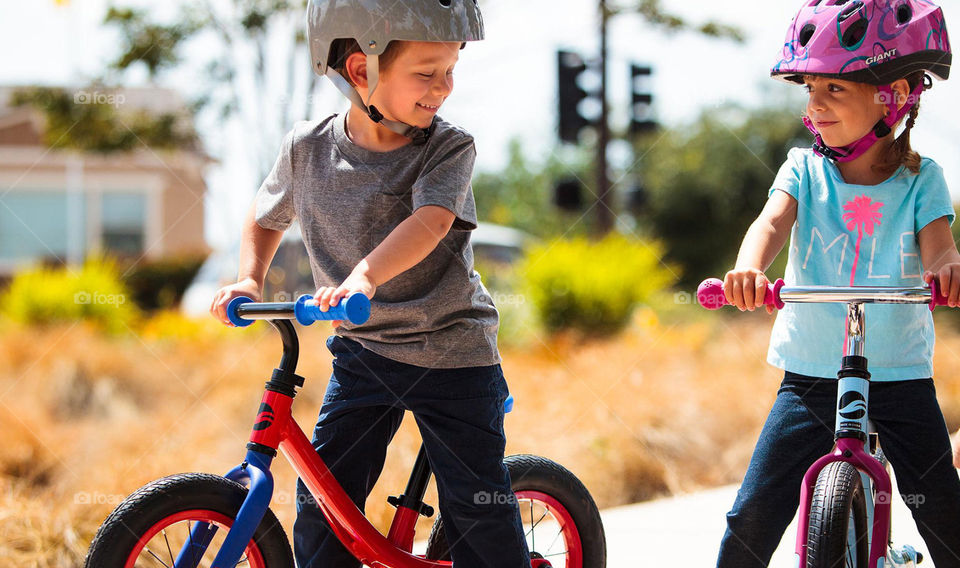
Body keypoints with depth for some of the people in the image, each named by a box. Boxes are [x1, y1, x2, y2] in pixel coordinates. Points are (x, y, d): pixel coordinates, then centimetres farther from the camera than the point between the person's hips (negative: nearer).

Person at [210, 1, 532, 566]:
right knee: (323, 497, 1)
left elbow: (432, 220, -33)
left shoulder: (449, 148, -14)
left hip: (453, 355, -3)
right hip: (363, 351, 3)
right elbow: (267, 216, 16)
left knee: (478, 505, -2)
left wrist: (366, 275, -49)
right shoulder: (308, 148, -4)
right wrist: (249, 279, 1)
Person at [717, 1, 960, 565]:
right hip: (810, 381, 1)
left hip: (901, 378, 0)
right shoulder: (804, 170, 0)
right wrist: (749, 268, -42)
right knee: (754, 515, -7)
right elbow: (773, 222, -18)